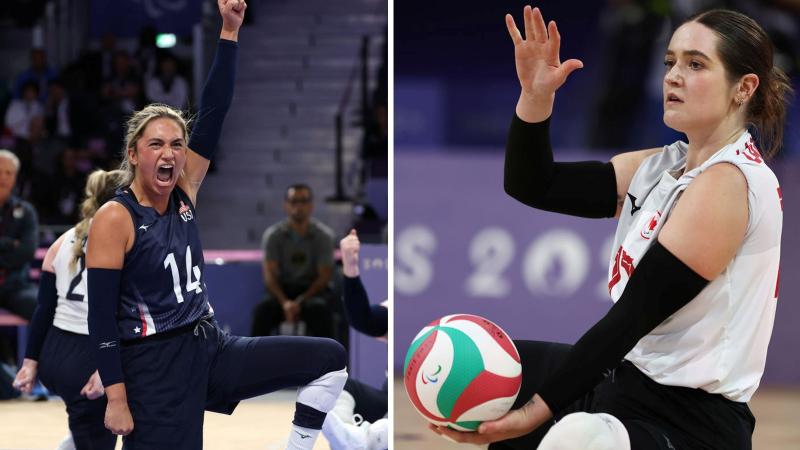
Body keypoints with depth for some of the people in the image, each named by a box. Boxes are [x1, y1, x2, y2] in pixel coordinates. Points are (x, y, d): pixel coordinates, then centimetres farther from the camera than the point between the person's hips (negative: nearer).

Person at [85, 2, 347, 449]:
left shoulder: (184, 194, 6)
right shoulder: (114, 220, -12)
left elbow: (214, 113, 3)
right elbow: (101, 316, -14)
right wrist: (117, 401, -18)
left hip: (211, 348, 8)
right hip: (155, 367, -8)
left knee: (330, 359, 3)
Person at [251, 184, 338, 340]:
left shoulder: (324, 235, -4)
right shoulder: (273, 235, -3)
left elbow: (324, 276, -7)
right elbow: (270, 274, -9)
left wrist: (300, 302, -20)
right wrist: (285, 302, -27)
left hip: (313, 289, -1)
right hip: (283, 289, 1)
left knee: (321, 309, -35)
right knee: (262, 310, -30)